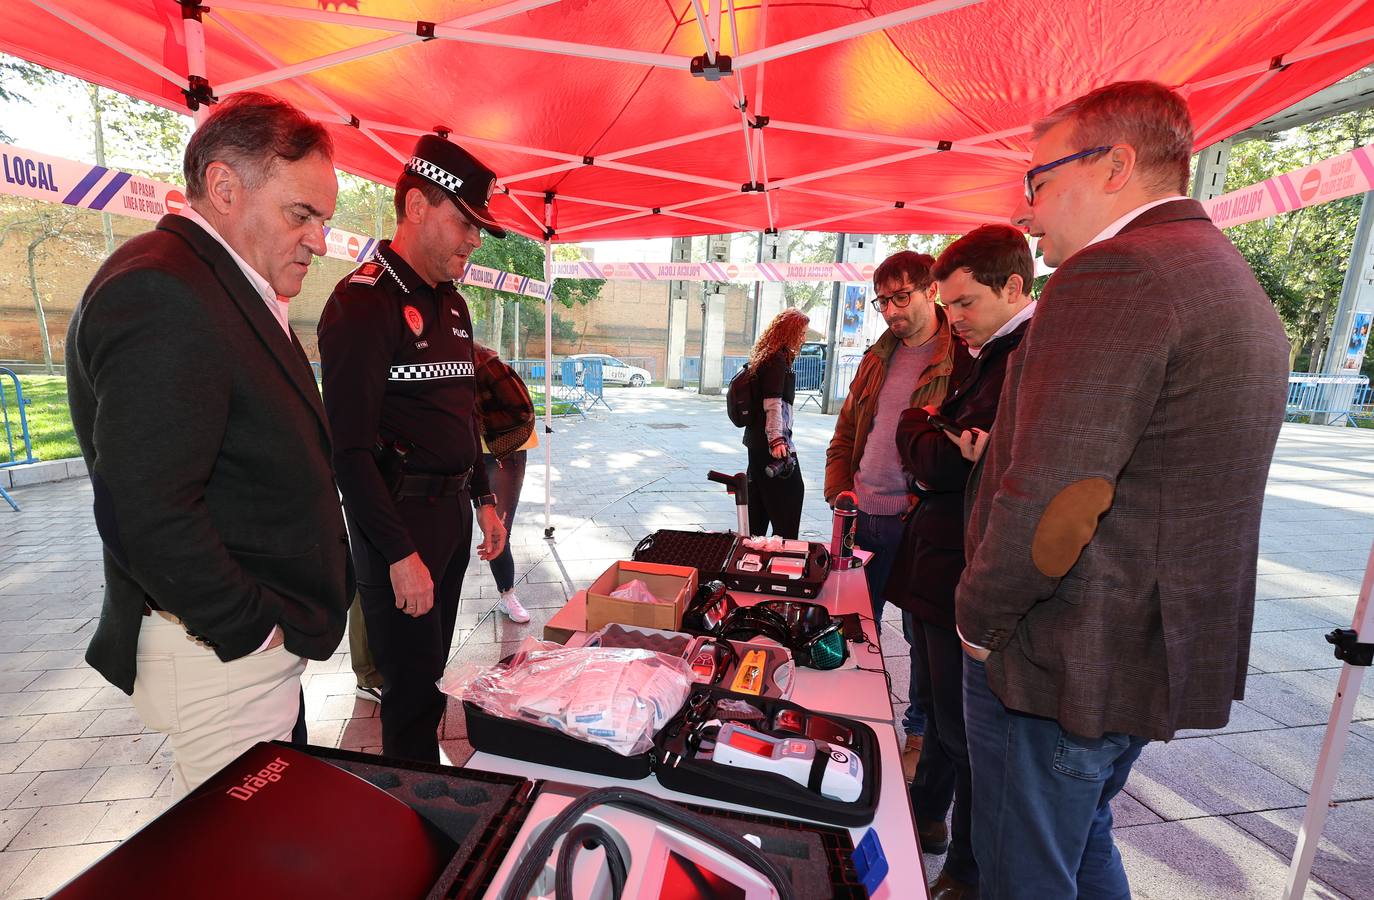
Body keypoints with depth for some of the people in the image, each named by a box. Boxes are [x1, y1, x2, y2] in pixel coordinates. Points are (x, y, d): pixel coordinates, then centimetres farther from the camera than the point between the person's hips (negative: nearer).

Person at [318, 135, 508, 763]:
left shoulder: (452, 304, 13)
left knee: (431, 675, 20)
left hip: (453, 511, 8)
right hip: (398, 520, -8)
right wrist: (399, 553, -19)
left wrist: (483, 498, 15)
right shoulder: (363, 302, -13)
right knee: (413, 688, 3)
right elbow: (351, 447, -18)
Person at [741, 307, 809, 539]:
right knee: (792, 492, -2)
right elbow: (772, 403, -22)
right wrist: (776, 439, -27)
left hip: (757, 442, 10)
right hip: (771, 443, -10)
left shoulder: (766, 357, 16)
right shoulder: (777, 360, -14)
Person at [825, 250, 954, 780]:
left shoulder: (960, 358, -9)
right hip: (866, 517, 6)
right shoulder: (879, 357, 13)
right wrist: (839, 490, 6)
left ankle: (919, 734, 34)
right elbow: (847, 431, 15)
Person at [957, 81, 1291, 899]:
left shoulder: (1112, 274, -20)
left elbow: (1049, 503, -27)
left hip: (1061, 667, -9)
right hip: (1166, 655, 9)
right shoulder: (1235, 282, 12)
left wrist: (978, 621, -13)